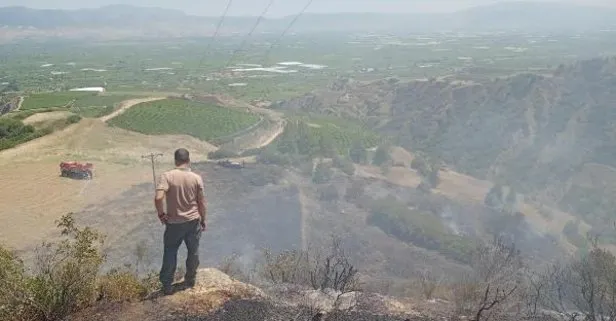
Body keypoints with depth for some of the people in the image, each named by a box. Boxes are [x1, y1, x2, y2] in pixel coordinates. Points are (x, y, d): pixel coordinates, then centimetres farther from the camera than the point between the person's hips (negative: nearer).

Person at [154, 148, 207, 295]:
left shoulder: (167, 176, -14)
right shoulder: (196, 178, -7)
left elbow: (158, 198, -25)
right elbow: (202, 202, -2)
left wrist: (161, 214, -9)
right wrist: (203, 220, 11)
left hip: (174, 222, -1)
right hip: (193, 221, 2)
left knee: (170, 254, 12)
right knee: (193, 252, 18)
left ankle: (167, 286, 17)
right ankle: (190, 280, 31)